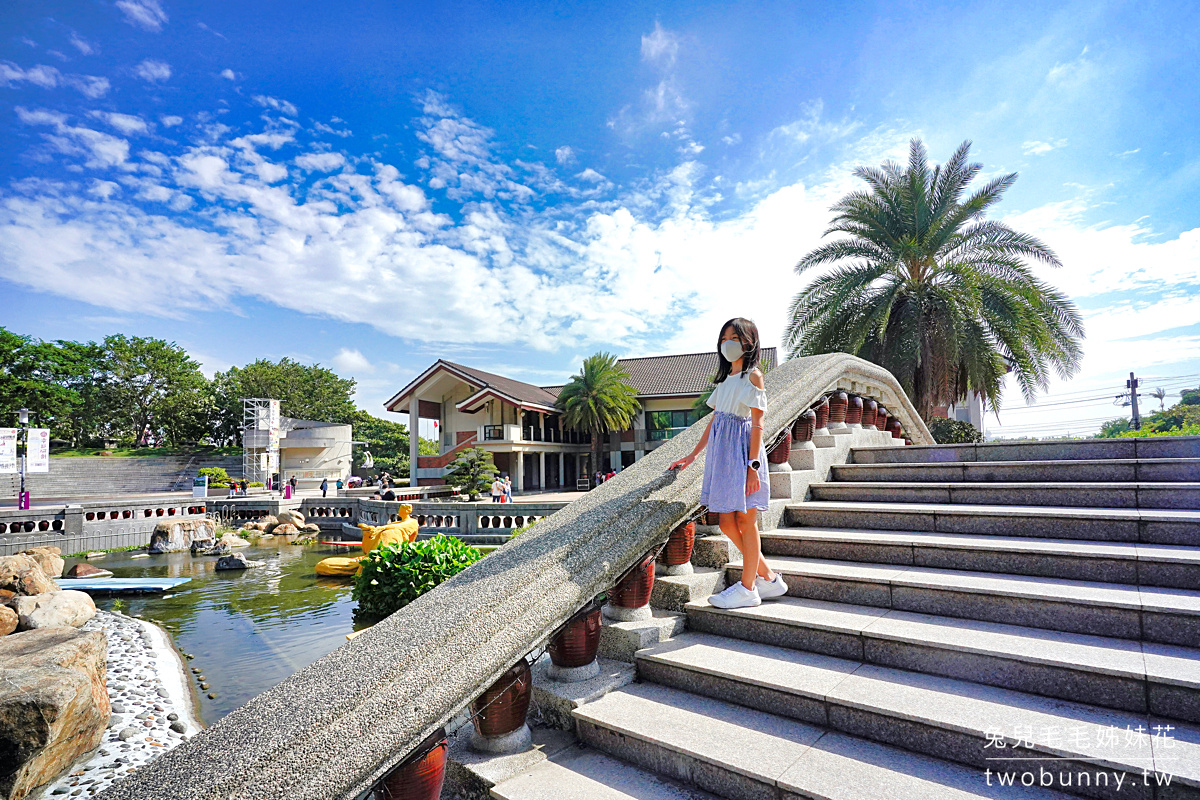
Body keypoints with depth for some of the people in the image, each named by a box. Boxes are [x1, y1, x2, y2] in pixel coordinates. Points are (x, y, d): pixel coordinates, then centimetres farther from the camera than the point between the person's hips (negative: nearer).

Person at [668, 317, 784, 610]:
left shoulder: (752, 375, -3)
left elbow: (757, 423, -9)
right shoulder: (725, 378, 18)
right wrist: (692, 456, 20)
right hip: (721, 453, 8)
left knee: (745, 520, 0)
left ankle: (748, 588, 12)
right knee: (726, 522, 6)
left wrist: (753, 465, -15)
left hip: (742, 451, -7)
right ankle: (769, 577, 21)